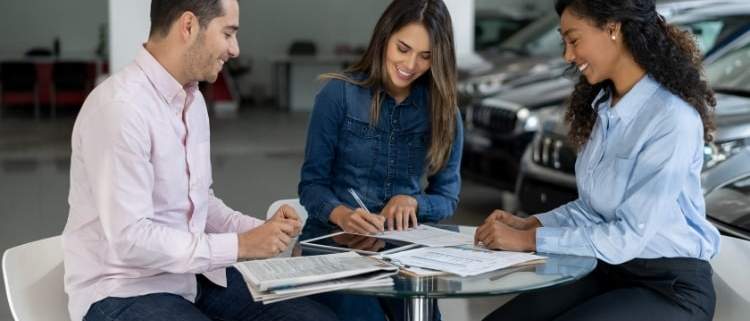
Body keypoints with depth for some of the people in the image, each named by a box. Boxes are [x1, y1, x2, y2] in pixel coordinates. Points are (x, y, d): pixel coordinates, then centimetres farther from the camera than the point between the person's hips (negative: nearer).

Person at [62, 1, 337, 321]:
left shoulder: (192, 99, 7)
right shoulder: (121, 107, -21)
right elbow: (130, 238, -24)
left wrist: (258, 230, -1)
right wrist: (240, 245, -19)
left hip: (193, 274, 8)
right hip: (125, 292, -8)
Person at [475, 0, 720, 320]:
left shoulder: (672, 118, -21)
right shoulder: (604, 107, 5)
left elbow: (628, 237, -22)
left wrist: (527, 241, -19)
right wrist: (529, 224, -4)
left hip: (670, 286, -7)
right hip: (608, 270, 7)